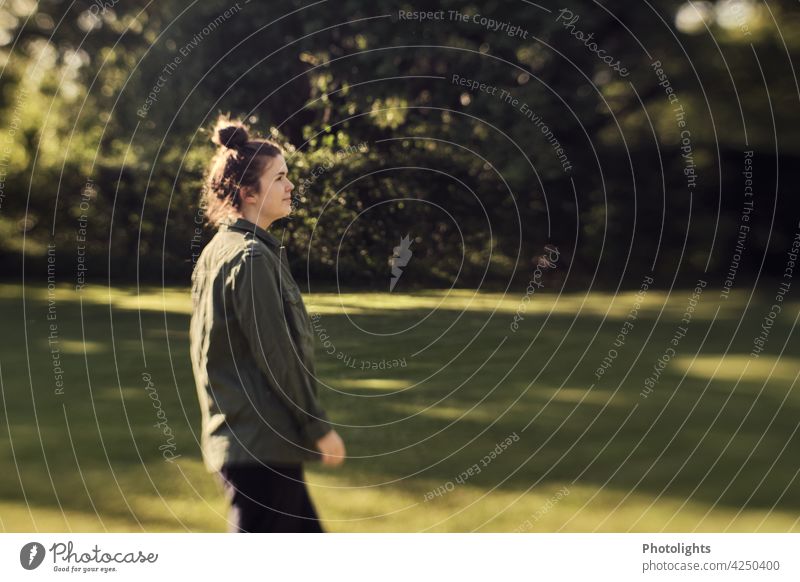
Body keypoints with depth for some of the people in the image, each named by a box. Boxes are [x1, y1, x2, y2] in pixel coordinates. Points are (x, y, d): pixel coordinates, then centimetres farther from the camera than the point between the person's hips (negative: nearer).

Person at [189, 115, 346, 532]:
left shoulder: (216, 251, 13)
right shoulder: (252, 257, -16)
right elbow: (277, 356, -18)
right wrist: (319, 428, -10)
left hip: (234, 435, 10)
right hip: (262, 445, -10)